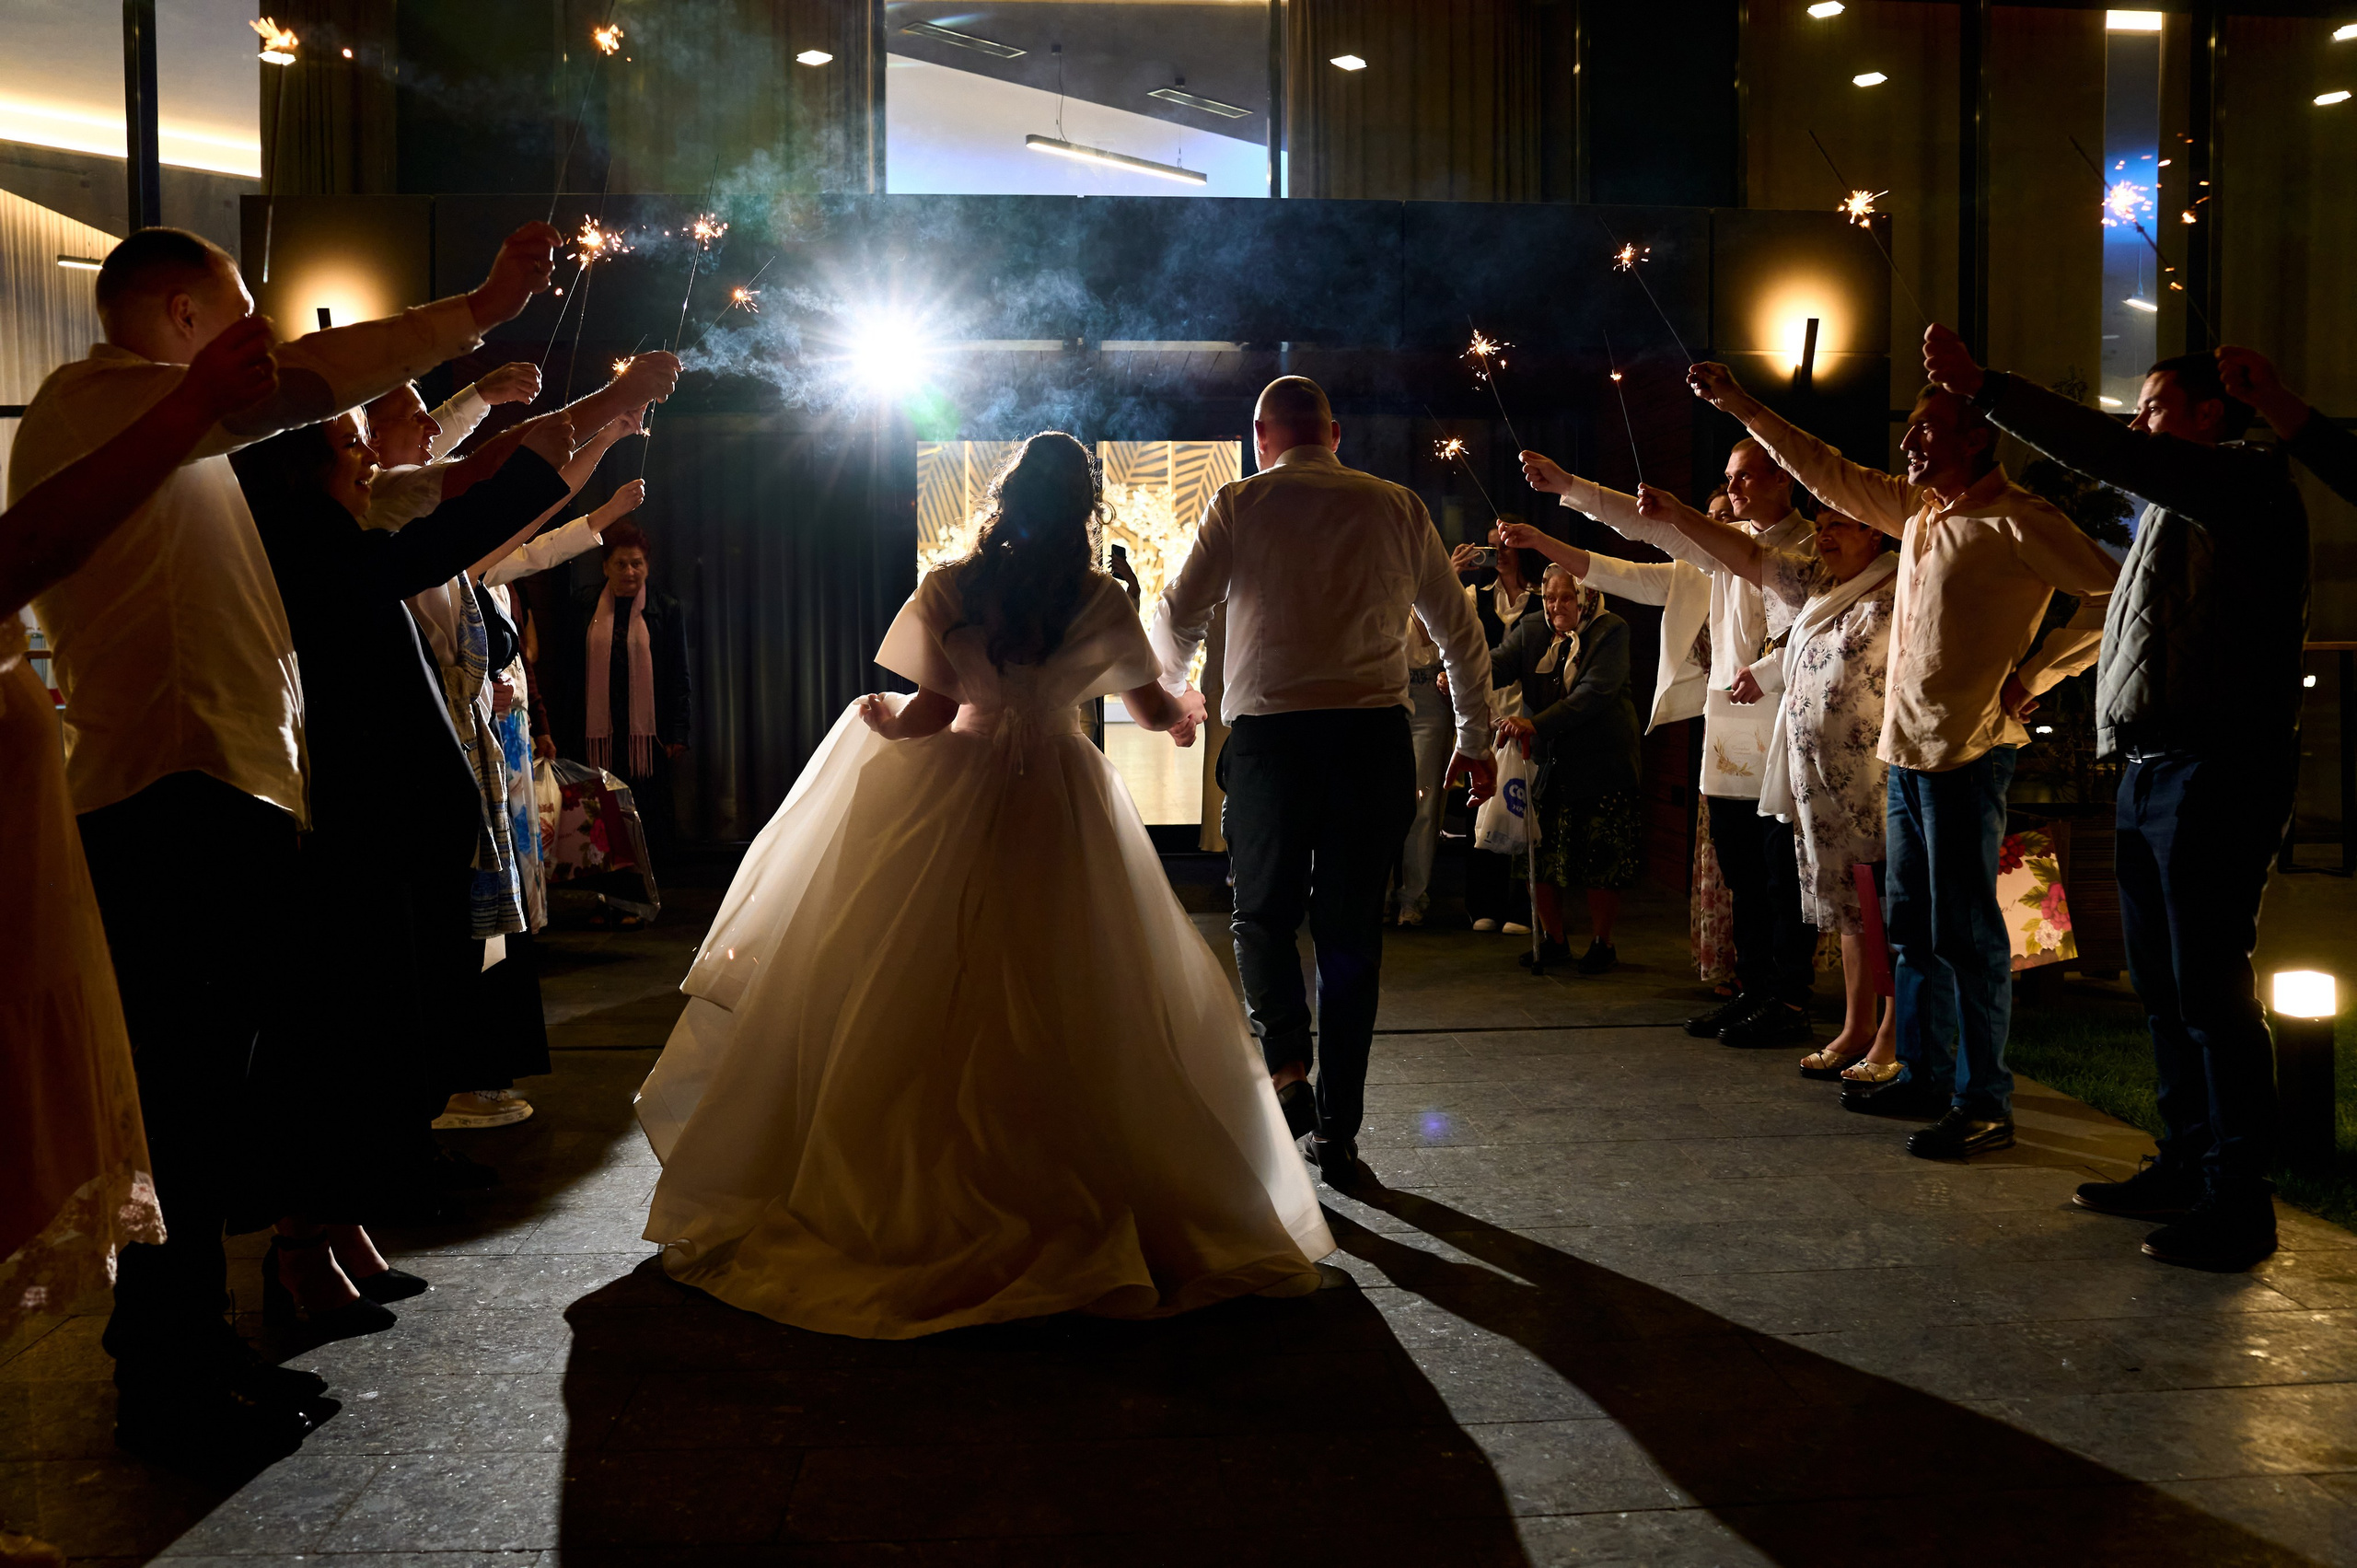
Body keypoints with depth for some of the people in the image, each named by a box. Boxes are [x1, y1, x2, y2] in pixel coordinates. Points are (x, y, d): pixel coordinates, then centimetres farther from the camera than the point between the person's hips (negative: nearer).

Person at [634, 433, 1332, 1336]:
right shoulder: (1102, 601, -2)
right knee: (1072, 1011, 8)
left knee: (926, 1004, 10)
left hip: (960, 803, 0)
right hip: (1063, 810, 0)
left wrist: (875, 722, 15)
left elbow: (931, 712, -6)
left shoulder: (950, 591, -4)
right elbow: (1154, 710, 7)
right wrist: (1182, 721, 29)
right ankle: (1080, 1204, 14)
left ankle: (919, 1199, 17)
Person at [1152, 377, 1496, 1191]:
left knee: (1264, 915, 16)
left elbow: (1177, 615, 6)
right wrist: (1476, 739, 25)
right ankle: (1339, 1134, 13)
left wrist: (1175, 687, 28)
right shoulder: (1397, 507, 10)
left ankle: (1287, 1067, -5)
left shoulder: (1238, 505, 4)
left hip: (1267, 734, -2)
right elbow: (1461, 632, 15)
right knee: (1351, 934, 8)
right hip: (1373, 735, 2)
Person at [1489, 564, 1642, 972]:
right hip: (1545, 761, 4)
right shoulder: (1531, 629, 6)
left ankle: (1601, 942, 16)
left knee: (1601, 859, 1)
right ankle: (1553, 939, 19)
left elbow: (1594, 693, -21)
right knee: (1544, 856, 4)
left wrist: (1535, 724, -32)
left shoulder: (1611, 632, -9)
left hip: (1599, 764, -4)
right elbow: (1500, 661, -10)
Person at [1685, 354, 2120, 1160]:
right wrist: (1743, 408, 22)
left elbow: (2117, 596, -14)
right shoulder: (1918, 511, 14)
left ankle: (1985, 1103, 3)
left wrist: (2030, 676, -13)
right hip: (1905, 748, 9)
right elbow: (1829, 474, 23)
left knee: (1965, 933, -5)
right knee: (1910, 927, 14)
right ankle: (1924, 1077, 25)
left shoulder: (2016, 521, -10)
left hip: (1967, 752, -9)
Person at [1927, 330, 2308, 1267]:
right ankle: (2186, 1168, 23)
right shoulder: (2169, 507, 22)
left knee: (2209, 987, -8)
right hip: (2150, 769, 10)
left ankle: (2238, 1203, -1)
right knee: (2163, 987, 13)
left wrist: (1983, 389, -23)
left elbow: (2117, 459, -21)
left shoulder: (2247, 480, -8)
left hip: (2214, 770, -10)